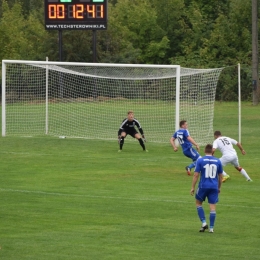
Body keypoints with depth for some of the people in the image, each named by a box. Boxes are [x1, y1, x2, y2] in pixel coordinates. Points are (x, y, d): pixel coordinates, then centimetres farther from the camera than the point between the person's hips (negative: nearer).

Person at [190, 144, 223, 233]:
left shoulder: (200, 160, -4)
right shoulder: (217, 161, 4)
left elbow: (196, 175, -6)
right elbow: (220, 176, 11)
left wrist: (193, 188, 0)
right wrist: (219, 187, 23)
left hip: (203, 186, -2)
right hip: (214, 187, 2)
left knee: (198, 203, 18)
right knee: (212, 206, 4)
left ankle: (204, 222, 7)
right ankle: (211, 228, 3)